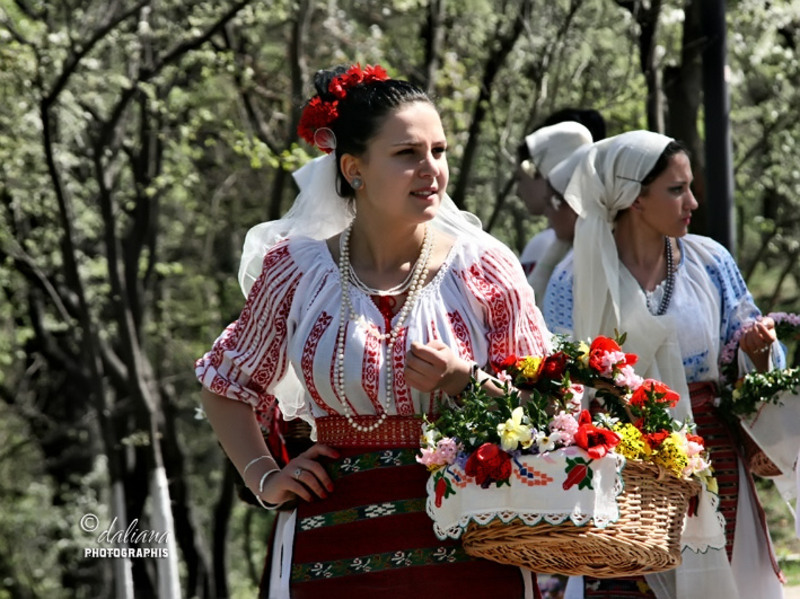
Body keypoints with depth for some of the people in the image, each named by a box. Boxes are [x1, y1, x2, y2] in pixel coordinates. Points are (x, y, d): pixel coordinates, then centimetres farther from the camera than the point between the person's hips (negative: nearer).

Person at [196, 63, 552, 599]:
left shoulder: (484, 268, 0)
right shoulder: (297, 270, 2)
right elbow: (227, 386, 17)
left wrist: (465, 382, -14)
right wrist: (265, 478, 5)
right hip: (333, 551, 1)